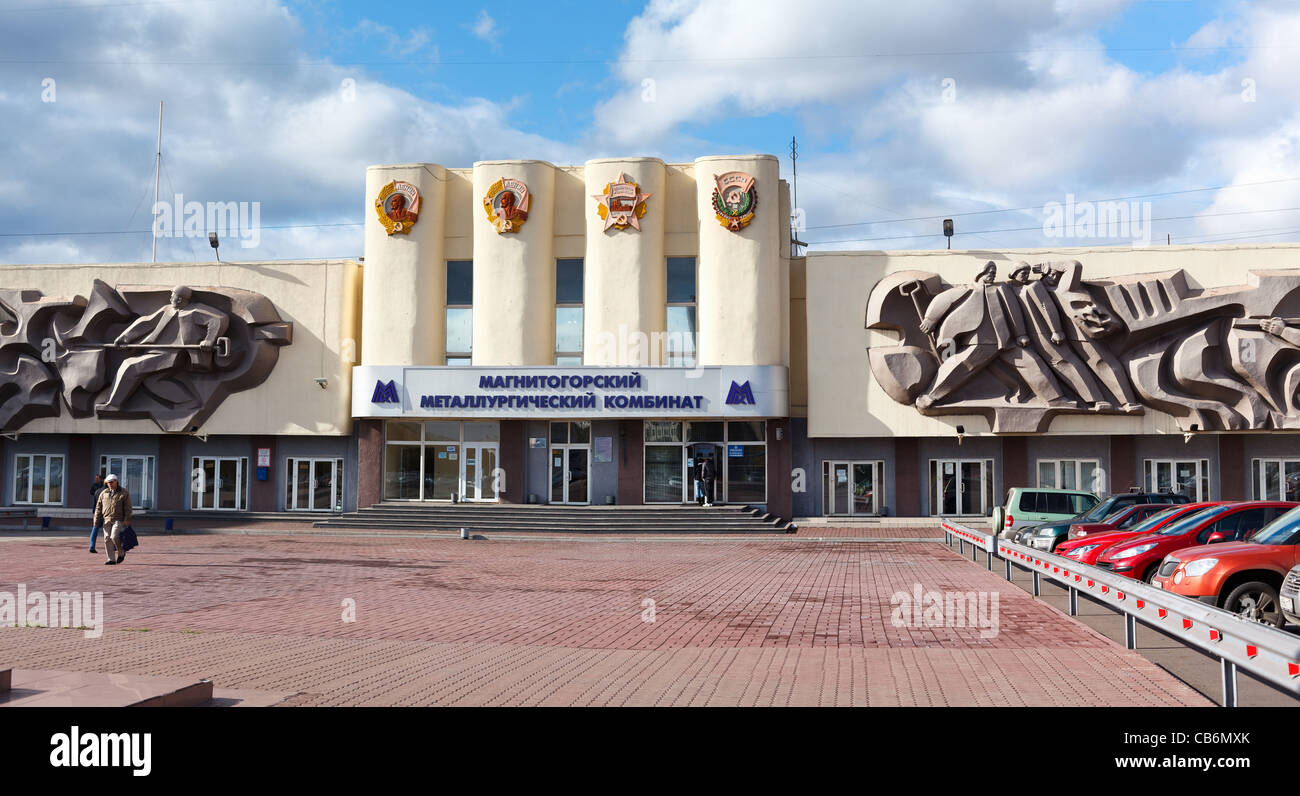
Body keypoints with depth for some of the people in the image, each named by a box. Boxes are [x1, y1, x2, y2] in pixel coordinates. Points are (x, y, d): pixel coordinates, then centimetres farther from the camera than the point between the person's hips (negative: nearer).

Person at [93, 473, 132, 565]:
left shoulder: (123, 493, 3)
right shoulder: (103, 493, 13)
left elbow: (128, 508, -2)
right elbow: (98, 507, 14)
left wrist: (127, 519, -11)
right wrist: (96, 520, 7)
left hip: (118, 520, -5)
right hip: (106, 520, 5)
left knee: (114, 537, -18)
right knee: (107, 539, 2)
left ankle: (121, 553, 5)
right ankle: (111, 559, 9)